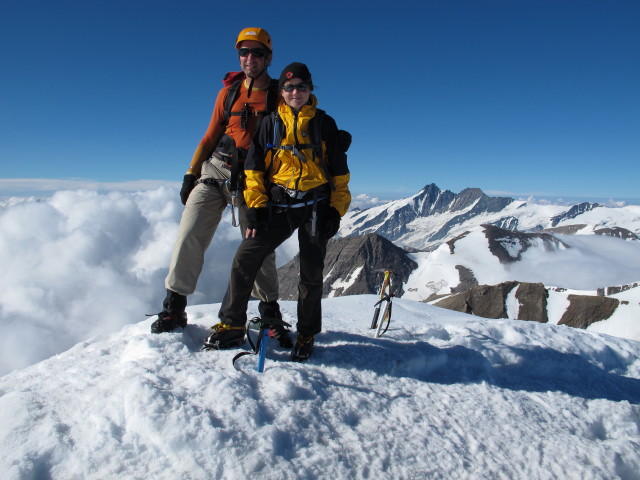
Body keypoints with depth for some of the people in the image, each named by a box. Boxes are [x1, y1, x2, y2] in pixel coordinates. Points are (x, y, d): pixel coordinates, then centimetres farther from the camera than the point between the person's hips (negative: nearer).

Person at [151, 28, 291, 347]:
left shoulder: (279, 96, 6)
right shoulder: (228, 93, 14)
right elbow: (210, 137, 16)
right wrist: (191, 174, 8)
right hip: (215, 170, 3)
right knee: (190, 236, -7)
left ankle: (270, 312, 12)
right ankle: (173, 307, 4)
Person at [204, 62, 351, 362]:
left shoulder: (324, 123, 6)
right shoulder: (271, 124, 8)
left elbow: (339, 170, 7)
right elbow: (254, 168, 6)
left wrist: (337, 210, -1)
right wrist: (255, 208, -3)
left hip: (316, 206, -1)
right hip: (278, 205, 1)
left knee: (311, 273, 3)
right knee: (244, 260, -8)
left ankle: (307, 334, 22)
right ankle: (232, 326, 8)